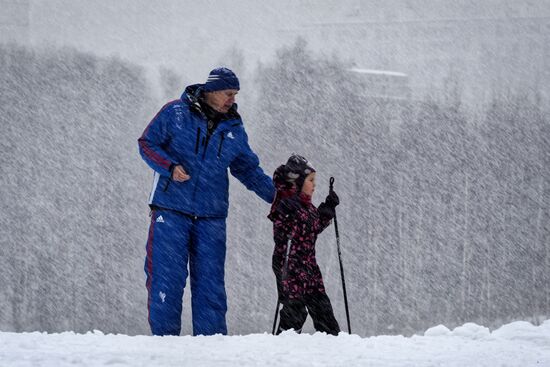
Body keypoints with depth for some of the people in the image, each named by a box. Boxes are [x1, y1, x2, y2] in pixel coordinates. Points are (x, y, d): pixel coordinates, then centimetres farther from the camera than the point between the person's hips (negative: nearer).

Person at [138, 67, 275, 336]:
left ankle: (211, 336, 6)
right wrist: (170, 167, -16)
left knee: (210, 280, 2)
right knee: (167, 276, -6)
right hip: (171, 211, -4)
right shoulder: (175, 113, -1)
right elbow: (147, 144, 1)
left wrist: (274, 194, 5)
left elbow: (248, 168, 18)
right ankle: (164, 335, 0)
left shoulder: (234, 129, 11)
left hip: (211, 215, 4)